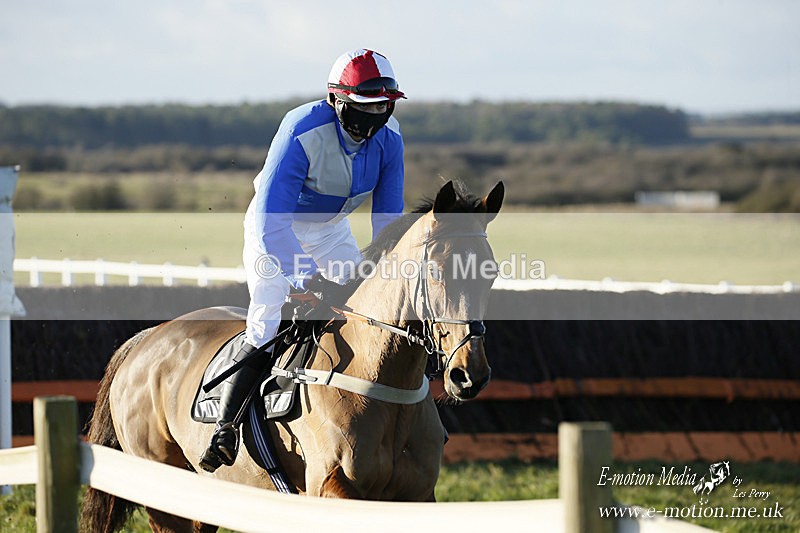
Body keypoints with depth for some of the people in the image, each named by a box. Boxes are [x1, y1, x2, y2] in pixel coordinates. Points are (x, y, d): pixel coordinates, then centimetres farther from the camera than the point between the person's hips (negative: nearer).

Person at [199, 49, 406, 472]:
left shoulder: (387, 138, -18)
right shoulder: (302, 132, -36)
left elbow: (388, 218, -7)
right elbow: (271, 223, -39)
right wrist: (313, 279, -48)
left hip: (332, 229, 6)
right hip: (274, 228, -6)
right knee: (265, 328, -19)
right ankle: (224, 430, -18)